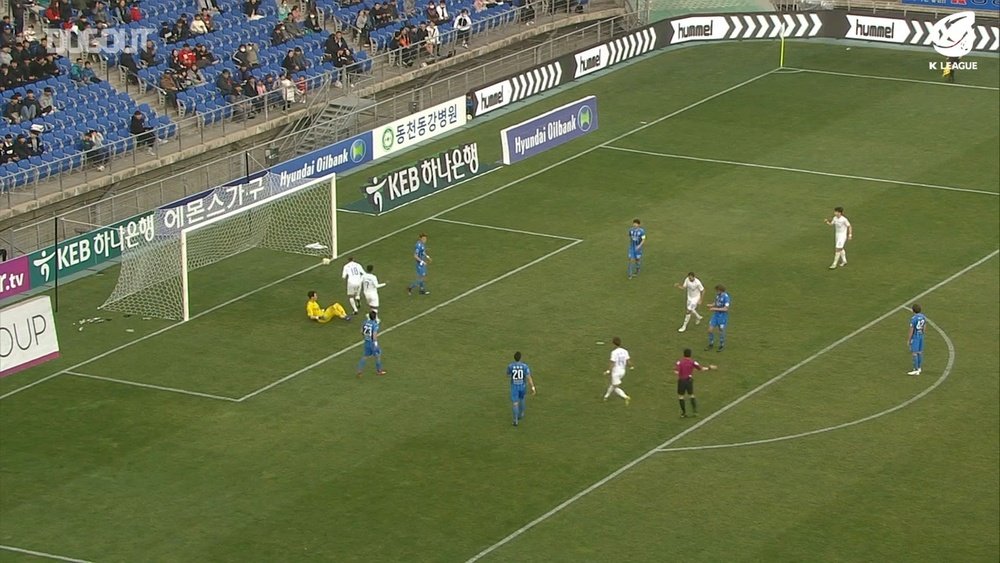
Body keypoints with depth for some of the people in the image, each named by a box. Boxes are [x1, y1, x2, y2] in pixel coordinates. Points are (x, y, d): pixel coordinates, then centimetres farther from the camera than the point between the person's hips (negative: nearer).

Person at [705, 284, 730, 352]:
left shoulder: (725, 297, -20)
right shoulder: (717, 295, 1)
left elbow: (726, 308, -22)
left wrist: (715, 309, -22)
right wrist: (711, 306, -5)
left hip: (722, 316, -6)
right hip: (716, 315, 6)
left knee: (721, 331, 7)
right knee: (710, 330, 5)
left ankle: (721, 346, 27)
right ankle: (711, 344, 23)